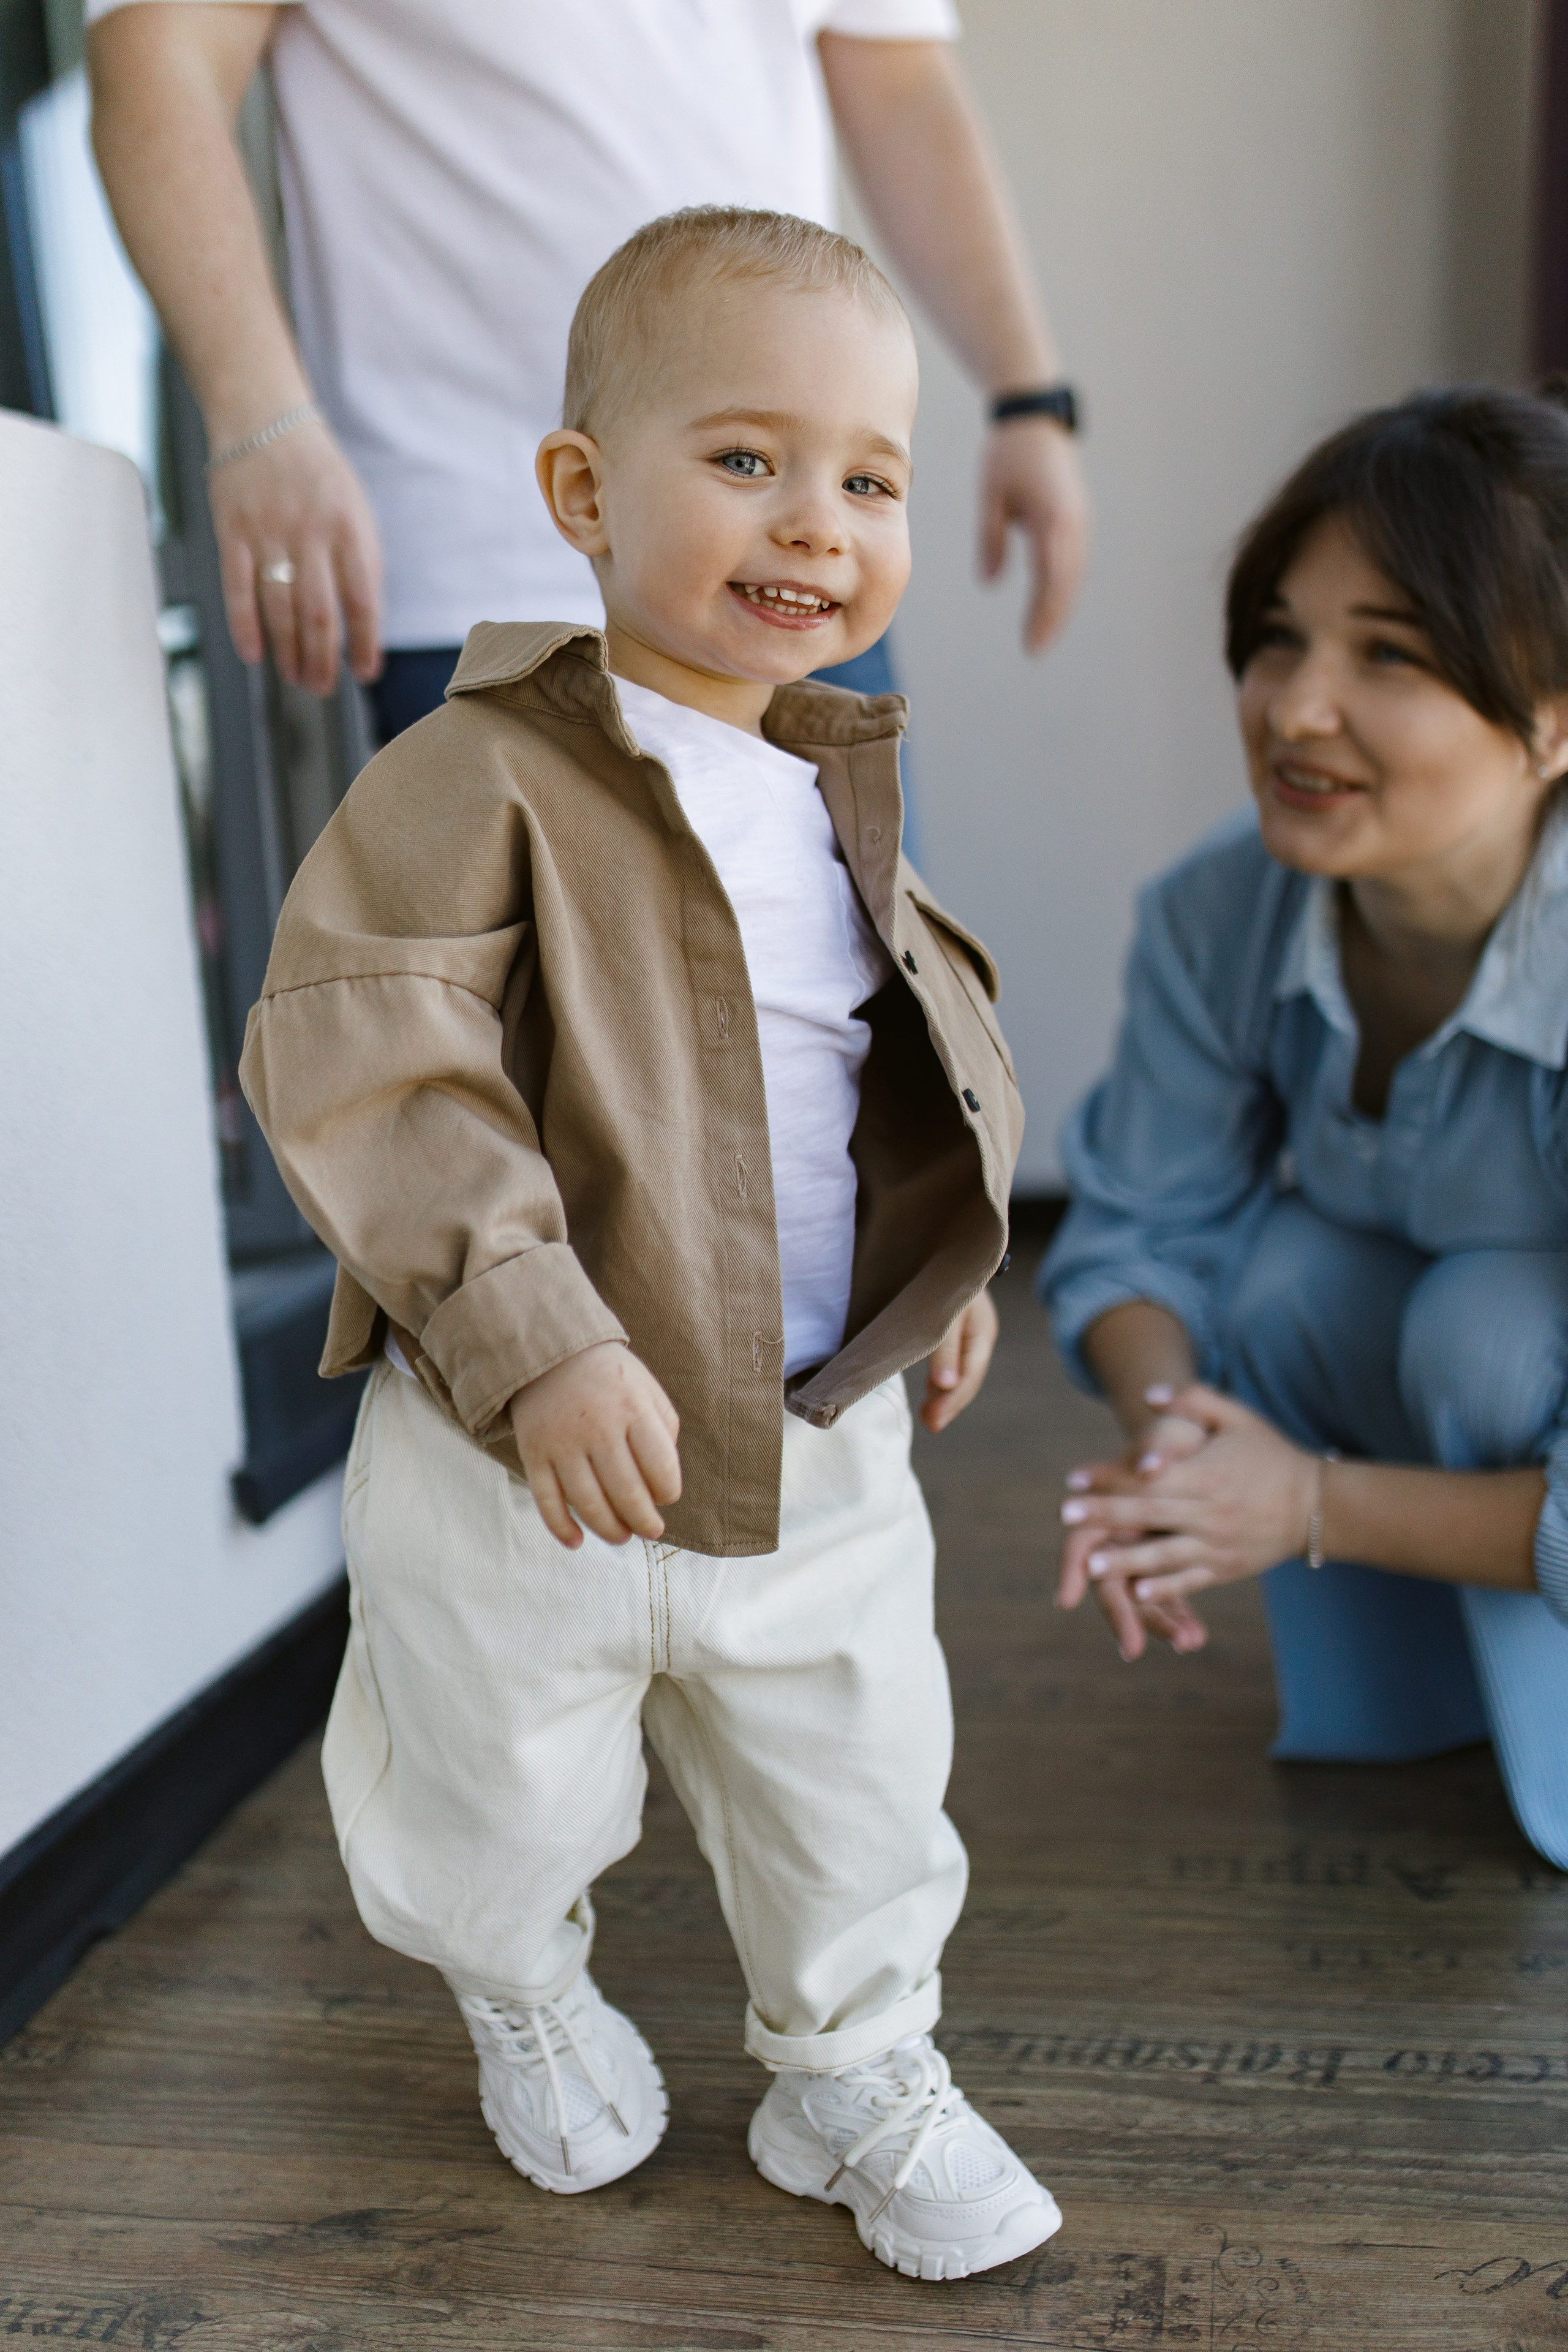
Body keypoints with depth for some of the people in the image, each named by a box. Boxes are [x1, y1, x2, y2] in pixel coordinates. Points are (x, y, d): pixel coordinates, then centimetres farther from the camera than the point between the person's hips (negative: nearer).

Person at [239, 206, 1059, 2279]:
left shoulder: (840, 783, 5)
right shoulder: (484, 774, -18)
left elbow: (920, 999, 21)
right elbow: (356, 1059, -26)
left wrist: (957, 1237, 13)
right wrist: (538, 1343, -34)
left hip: (824, 1446, 5)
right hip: (524, 1454, -4)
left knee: (860, 1788, 19)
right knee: (504, 1801, 20)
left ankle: (859, 2080, 47)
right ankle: (529, 1999, 55)